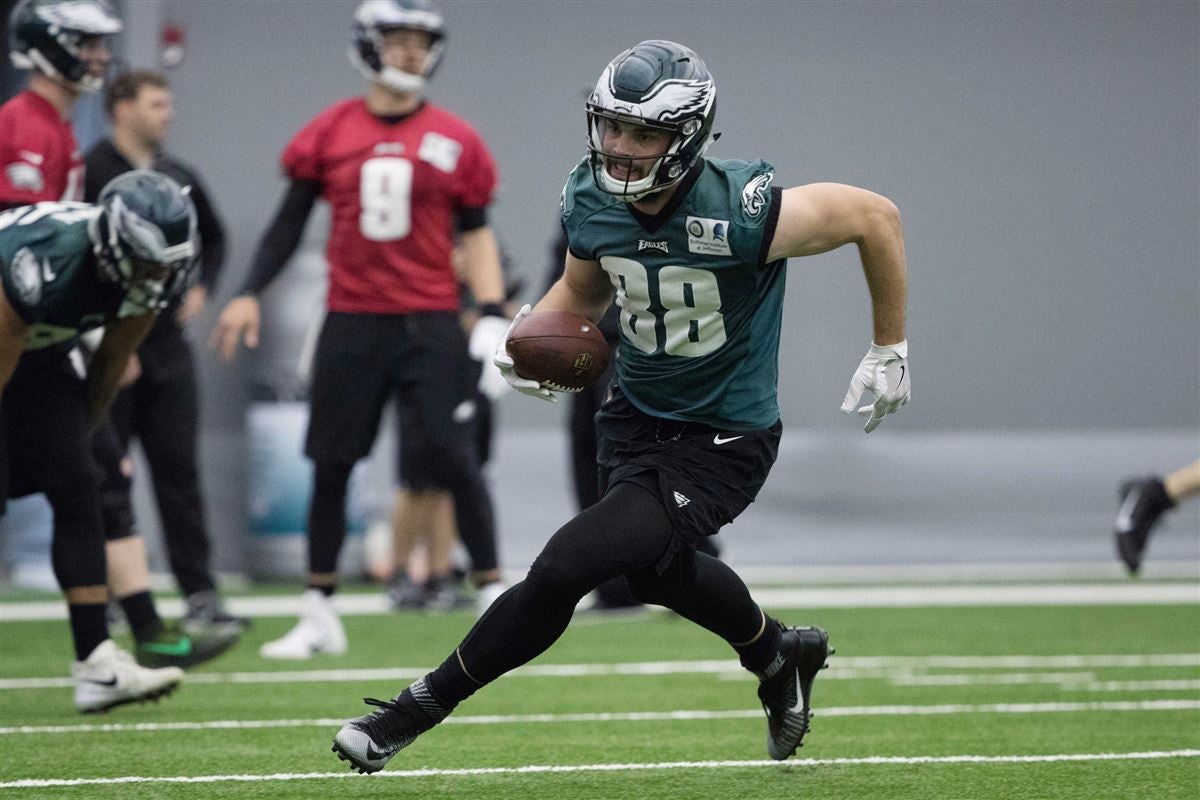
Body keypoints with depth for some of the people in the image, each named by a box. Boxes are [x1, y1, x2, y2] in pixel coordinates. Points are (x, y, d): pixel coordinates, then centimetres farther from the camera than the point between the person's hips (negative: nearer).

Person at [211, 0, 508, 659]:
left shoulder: (454, 141, 1)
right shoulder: (330, 134, 3)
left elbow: (474, 234, 6)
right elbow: (291, 220, 9)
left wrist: (491, 315, -4)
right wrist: (250, 294, 1)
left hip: (430, 325, -1)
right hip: (351, 324, 2)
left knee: (452, 457, -8)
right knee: (331, 463, 5)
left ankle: (494, 598, 2)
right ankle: (319, 615, 15)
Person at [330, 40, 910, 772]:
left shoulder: (740, 214, -29)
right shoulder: (592, 202, -10)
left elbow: (877, 216, -14)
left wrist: (891, 350, -5)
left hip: (722, 443, -7)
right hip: (637, 416, 7)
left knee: (567, 568, -17)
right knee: (658, 572, 23)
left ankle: (423, 706, -2)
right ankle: (778, 653, 52)